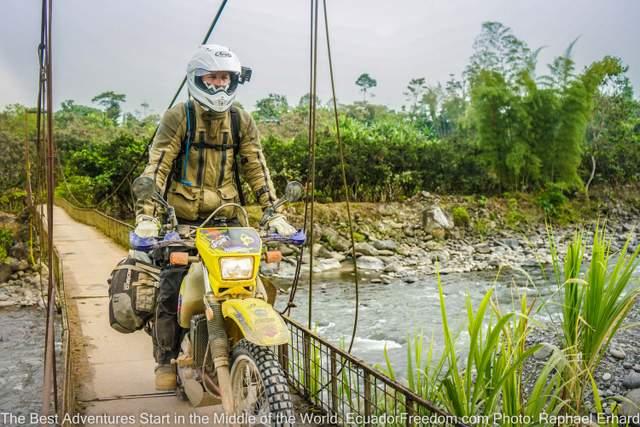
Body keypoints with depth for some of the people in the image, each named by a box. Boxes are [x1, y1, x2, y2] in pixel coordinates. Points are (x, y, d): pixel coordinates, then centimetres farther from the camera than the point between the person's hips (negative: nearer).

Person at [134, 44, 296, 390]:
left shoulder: (242, 121, 7)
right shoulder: (178, 117, -5)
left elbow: (257, 169, 4)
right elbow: (156, 167, -12)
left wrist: (274, 213, -6)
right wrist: (146, 215, -24)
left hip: (226, 219, 3)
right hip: (182, 221, -3)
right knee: (170, 290, -4)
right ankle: (166, 361, 12)